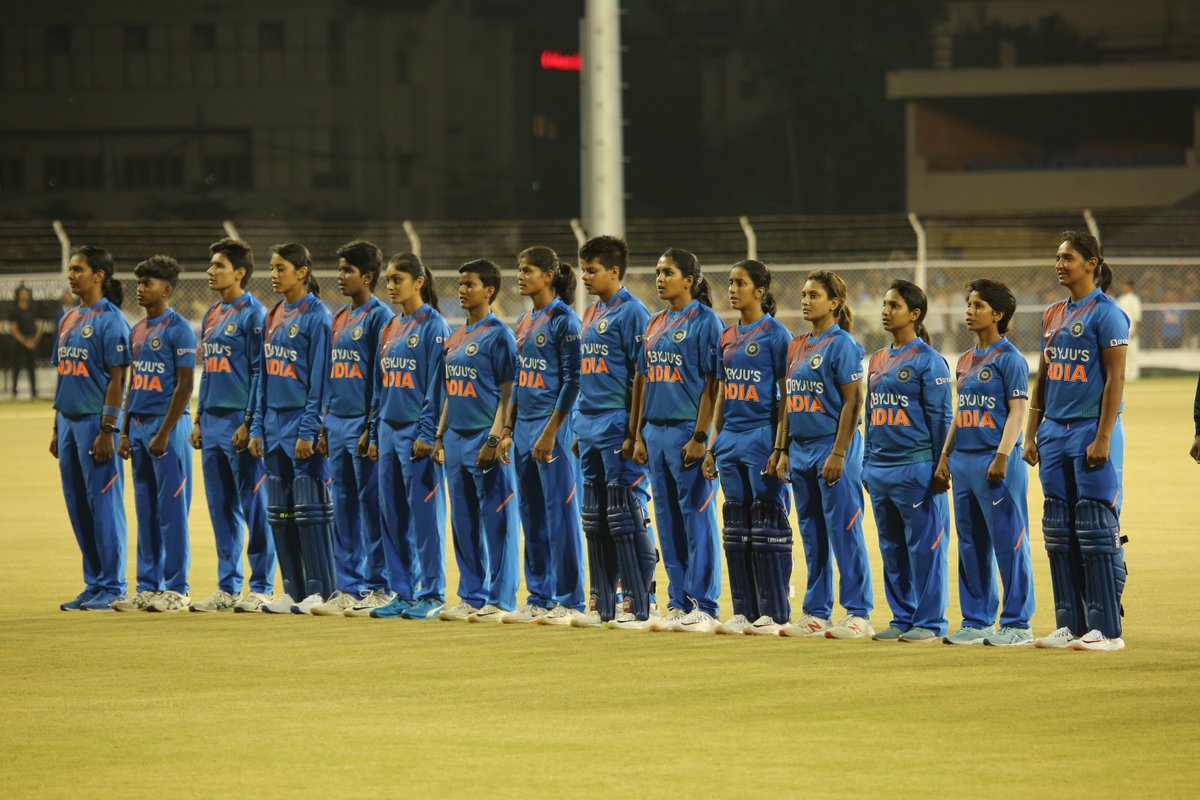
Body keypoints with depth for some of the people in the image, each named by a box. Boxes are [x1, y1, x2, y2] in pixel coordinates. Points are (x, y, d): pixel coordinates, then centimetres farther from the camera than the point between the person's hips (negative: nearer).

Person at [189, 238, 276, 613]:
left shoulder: (253, 314, -8)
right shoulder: (211, 315, 16)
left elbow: (260, 371, -12)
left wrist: (249, 423, -16)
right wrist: (199, 419, 16)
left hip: (240, 421, -8)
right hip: (212, 423, 8)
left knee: (253, 506, -4)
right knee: (221, 508, 10)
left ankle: (261, 588, 0)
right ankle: (227, 588, 14)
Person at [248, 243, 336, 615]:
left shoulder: (316, 316, -9)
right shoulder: (273, 317, 14)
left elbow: (320, 378, -12)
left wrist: (309, 430, -17)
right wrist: (257, 427, 13)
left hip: (303, 422, -8)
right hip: (275, 425, 8)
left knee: (310, 508, -7)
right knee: (280, 512, 8)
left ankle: (320, 591, -4)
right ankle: (293, 591, 13)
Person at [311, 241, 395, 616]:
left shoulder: (379, 316, -8)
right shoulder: (340, 318, 17)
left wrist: (371, 429, -17)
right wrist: (325, 426, 17)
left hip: (363, 425, -9)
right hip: (338, 423, 9)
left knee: (371, 508, -5)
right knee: (343, 511, 9)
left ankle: (377, 589, -1)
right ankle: (347, 589, 12)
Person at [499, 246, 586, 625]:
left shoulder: (564, 319, -10)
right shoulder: (525, 322, 14)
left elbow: (572, 381, -14)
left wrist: (550, 433, -18)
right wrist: (508, 429, 15)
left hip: (554, 426, -9)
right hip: (524, 429, 9)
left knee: (560, 514, -5)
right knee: (532, 518, 10)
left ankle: (570, 603, -1)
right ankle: (539, 599, 16)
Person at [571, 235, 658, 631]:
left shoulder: (631, 312, -10)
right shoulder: (591, 314, 17)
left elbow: (641, 376, -14)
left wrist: (633, 434, -18)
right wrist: (580, 430, 18)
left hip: (617, 426, -9)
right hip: (590, 427, 9)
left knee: (626, 517, -7)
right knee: (595, 520, 11)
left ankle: (638, 607, -4)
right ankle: (601, 605, 17)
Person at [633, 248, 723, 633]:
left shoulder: (704, 321, -7)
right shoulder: (656, 324, 15)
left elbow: (712, 383, -12)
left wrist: (700, 436, -17)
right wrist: (640, 434, 14)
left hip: (689, 431, -8)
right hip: (656, 431, 8)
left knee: (697, 520, -5)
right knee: (668, 522, 10)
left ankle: (702, 607, -2)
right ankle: (678, 604, 15)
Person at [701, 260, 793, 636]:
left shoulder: (775, 334, -7)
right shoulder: (728, 337, 13)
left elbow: (786, 395, -9)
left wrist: (780, 447, -15)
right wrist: (714, 445, 14)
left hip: (762, 436, -7)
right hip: (731, 436, 7)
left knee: (768, 527, -5)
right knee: (736, 529, 8)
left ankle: (774, 613, -2)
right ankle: (744, 610, 12)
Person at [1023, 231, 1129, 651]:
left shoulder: (1106, 313, -8)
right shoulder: (1053, 316, 15)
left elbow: (1115, 378, -13)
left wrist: (1102, 439, -18)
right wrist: (1031, 434, 14)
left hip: (1092, 429, -8)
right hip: (1055, 431, 8)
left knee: (1098, 531, -7)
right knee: (1059, 534, 8)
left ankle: (1106, 629, -5)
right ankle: (1070, 625, 13)